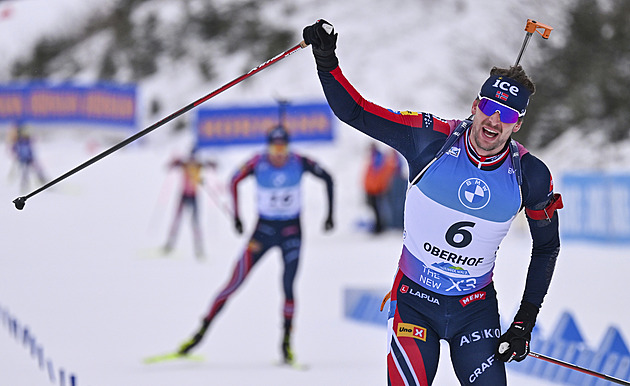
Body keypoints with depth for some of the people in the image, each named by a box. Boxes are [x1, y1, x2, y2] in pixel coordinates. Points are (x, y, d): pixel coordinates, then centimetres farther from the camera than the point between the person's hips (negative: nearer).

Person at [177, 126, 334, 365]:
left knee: (288, 286, -12)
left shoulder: (300, 163, -13)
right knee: (236, 282, -5)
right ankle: (202, 330, 0)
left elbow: (327, 179, 2)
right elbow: (234, 182, 3)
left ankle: (287, 342, 2)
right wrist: (236, 217, 2)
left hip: (291, 231, 0)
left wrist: (330, 214, 0)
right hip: (264, 229, 0)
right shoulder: (257, 164, -15)